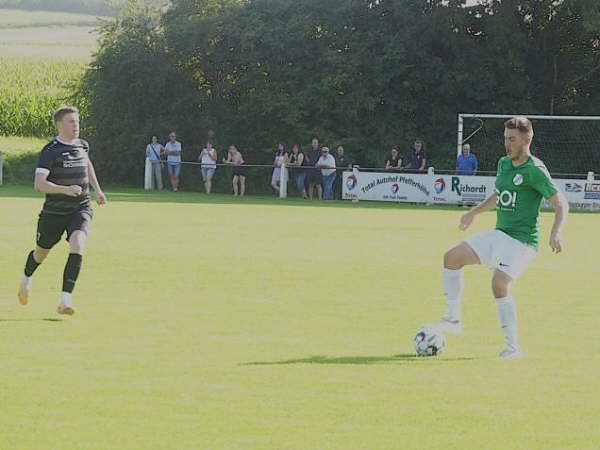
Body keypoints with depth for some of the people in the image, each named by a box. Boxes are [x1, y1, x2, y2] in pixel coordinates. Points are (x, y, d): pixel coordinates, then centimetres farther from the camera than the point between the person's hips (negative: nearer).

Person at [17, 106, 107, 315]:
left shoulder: (82, 146, 5)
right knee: (42, 252, 15)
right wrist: (65, 189, -36)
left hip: (80, 209, 3)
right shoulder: (50, 151, -14)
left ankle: (65, 299, -27)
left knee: (77, 245, -24)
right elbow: (39, 184, -24)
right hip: (54, 211, -2)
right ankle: (26, 278, 51)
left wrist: (97, 189, 27)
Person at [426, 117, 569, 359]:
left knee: (499, 284, -24)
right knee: (452, 257, 1)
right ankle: (453, 319, 7)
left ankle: (513, 346, -15)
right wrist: (474, 212, 34)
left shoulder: (534, 170, -12)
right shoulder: (503, 164, 12)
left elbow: (561, 204, -12)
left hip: (522, 240, -8)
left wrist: (555, 234, -26)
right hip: (499, 234, 8)